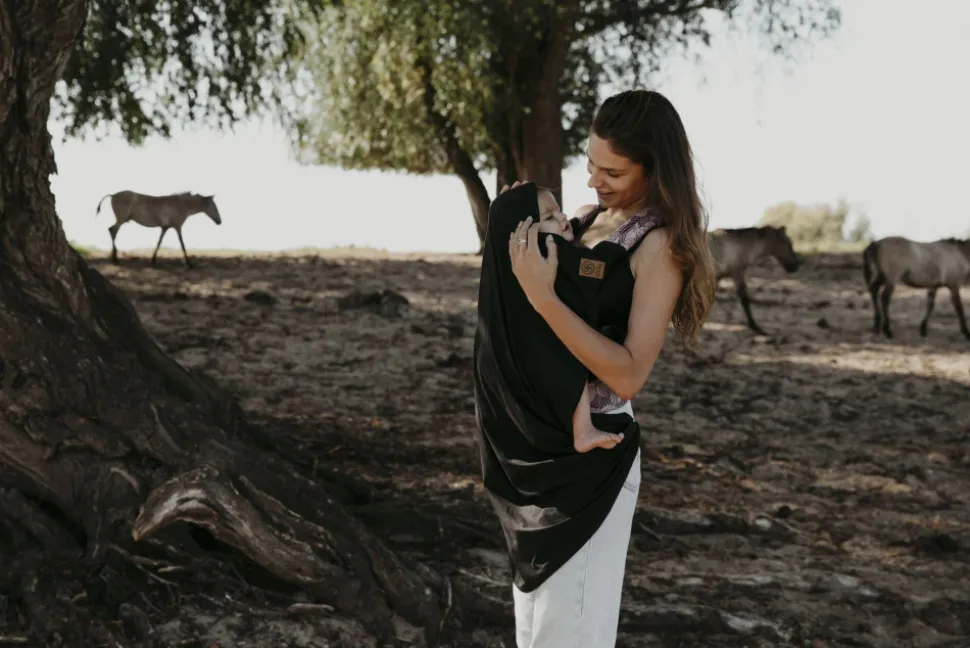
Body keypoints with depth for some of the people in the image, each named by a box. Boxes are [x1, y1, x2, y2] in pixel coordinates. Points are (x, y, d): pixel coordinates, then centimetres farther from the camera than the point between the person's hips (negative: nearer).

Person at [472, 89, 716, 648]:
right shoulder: (588, 219, 6)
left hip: (588, 457, -8)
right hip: (533, 448, 8)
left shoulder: (660, 244, -16)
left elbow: (628, 374, -24)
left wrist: (544, 297, -29)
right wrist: (518, 230, -5)